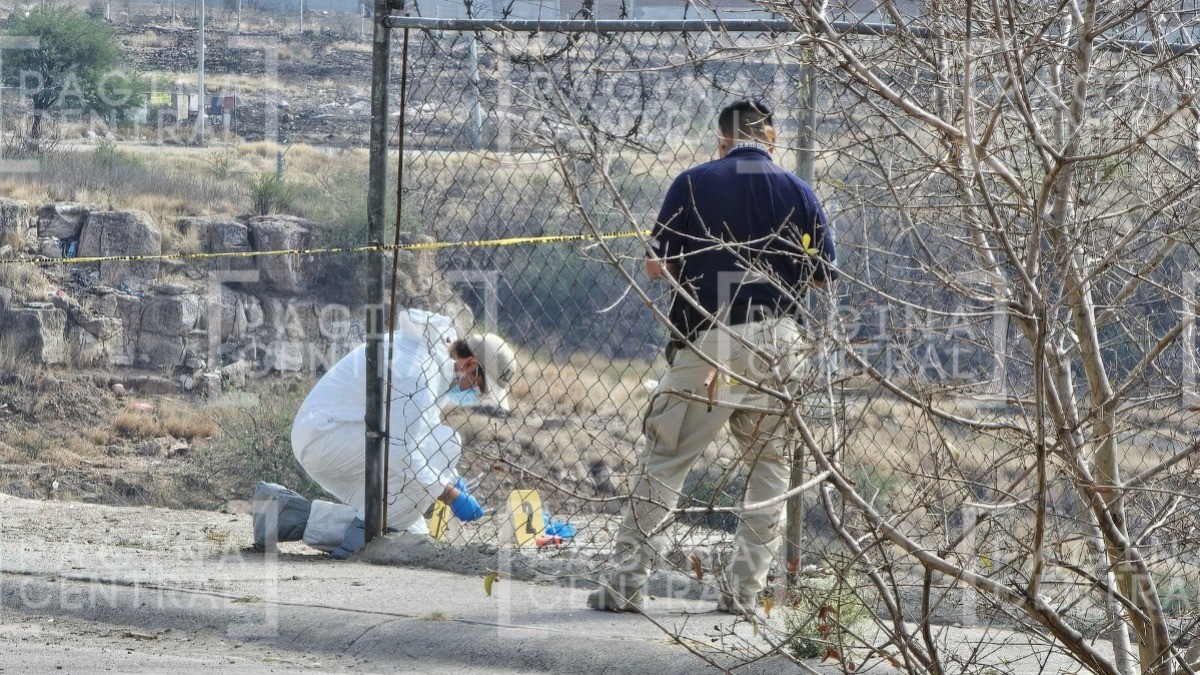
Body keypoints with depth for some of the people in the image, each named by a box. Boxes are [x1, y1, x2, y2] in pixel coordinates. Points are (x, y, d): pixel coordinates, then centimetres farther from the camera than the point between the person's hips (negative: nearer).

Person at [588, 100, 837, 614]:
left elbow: (655, 266, -1)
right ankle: (744, 588, 7)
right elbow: (824, 274, 8)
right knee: (769, 466, 12)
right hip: (774, 345, 2)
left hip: (705, 344, -1)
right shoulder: (797, 192, 4)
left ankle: (627, 581, -2)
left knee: (664, 460, 3)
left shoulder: (693, 184, 0)